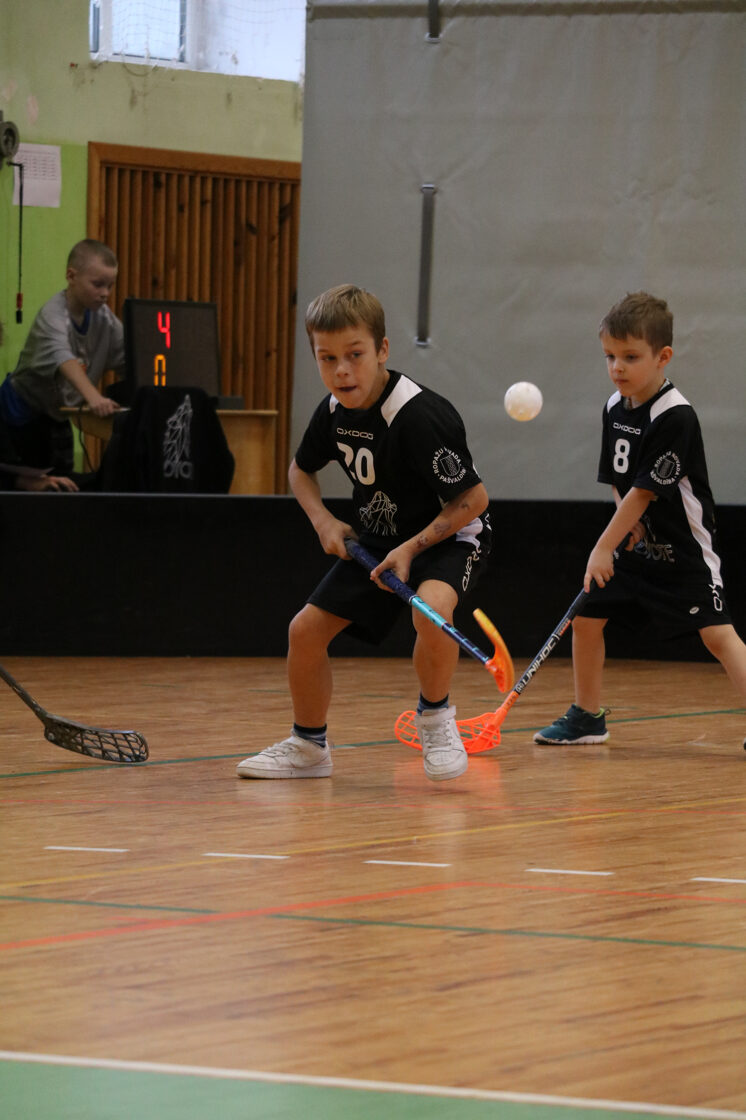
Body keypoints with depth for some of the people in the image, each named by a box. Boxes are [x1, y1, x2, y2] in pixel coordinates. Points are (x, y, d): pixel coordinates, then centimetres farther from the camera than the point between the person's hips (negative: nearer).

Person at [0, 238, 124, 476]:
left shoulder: (104, 318, -5)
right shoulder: (53, 316, -28)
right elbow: (62, 358, -47)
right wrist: (93, 397, -64)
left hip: (57, 415, 7)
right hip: (24, 412, -7)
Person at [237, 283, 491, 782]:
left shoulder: (420, 417, -30)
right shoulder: (333, 412, -8)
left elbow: (474, 498, -24)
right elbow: (301, 470, 14)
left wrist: (412, 548, -27)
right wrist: (324, 520, -4)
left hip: (448, 536, -7)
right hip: (378, 537, 7)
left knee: (430, 609, -37)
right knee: (307, 629, 0)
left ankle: (436, 717, -10)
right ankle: (309, 745, 21)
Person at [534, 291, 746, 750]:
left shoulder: (676, 417, -21)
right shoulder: (615, 408, 3)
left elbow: (645, 490, -22)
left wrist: (605, 547, -19)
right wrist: (628, 528, -7)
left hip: (685, 548, -8)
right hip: (636, 545, 8)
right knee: (586, 615, 6)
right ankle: (587, 717, 20)